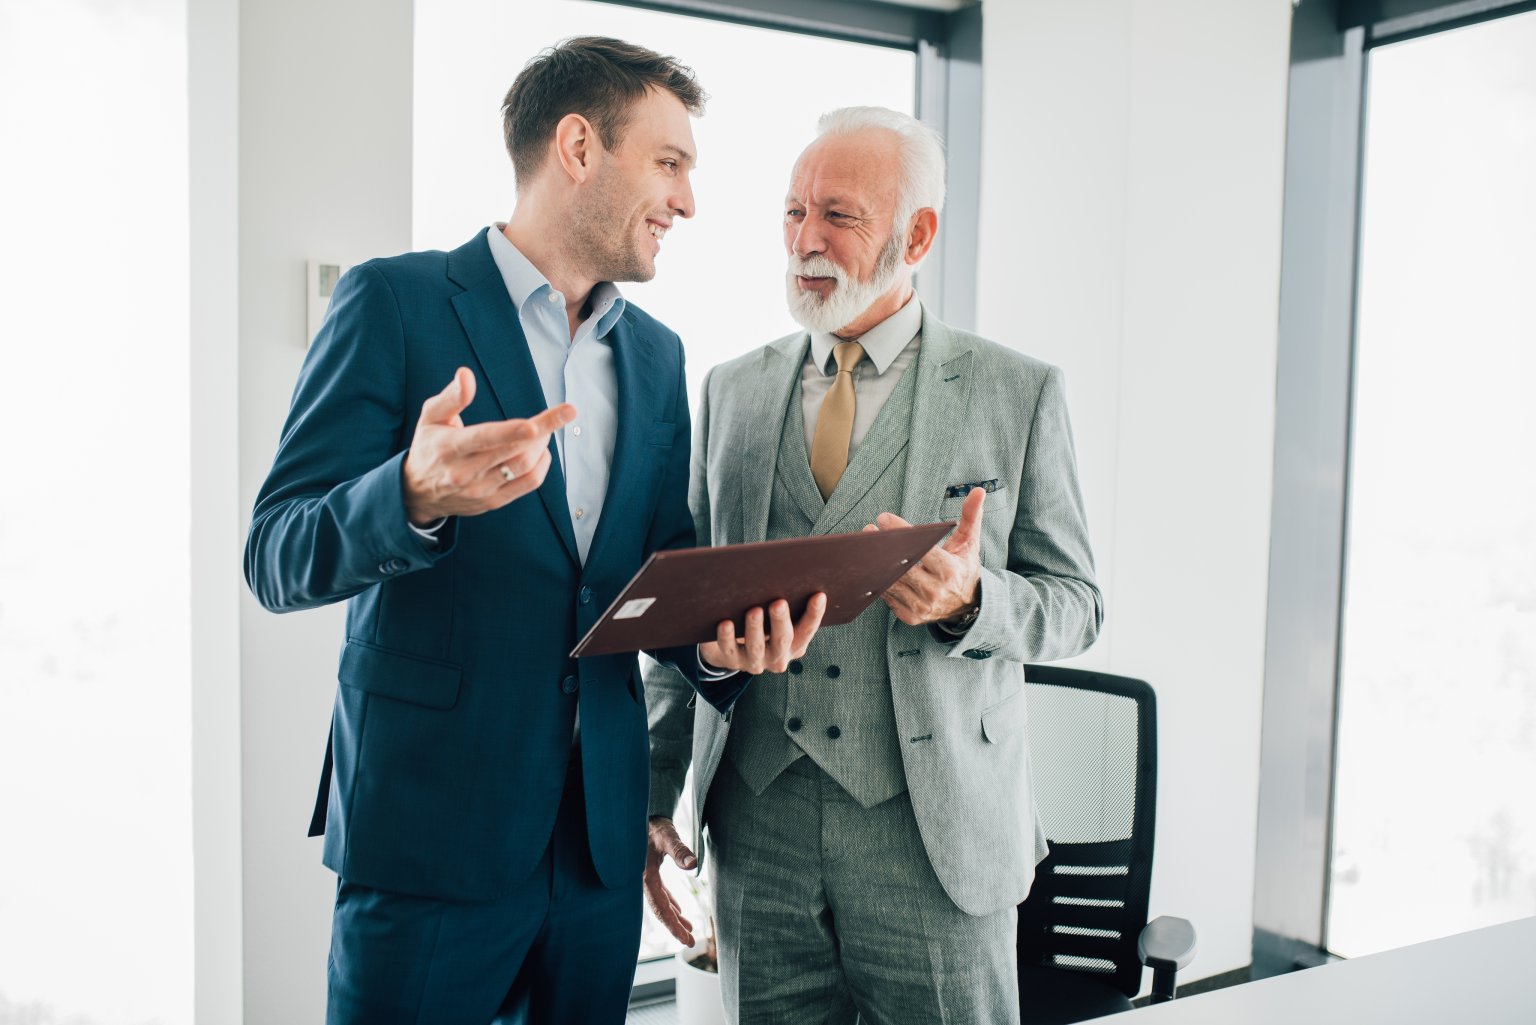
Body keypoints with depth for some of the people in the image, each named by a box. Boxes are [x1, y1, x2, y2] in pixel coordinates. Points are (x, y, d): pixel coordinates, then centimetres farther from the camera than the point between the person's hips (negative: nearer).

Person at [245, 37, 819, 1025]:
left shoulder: (656, 354, 12)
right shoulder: (397, 302, -6)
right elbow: (277, 560, -10)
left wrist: (717, 643, -8)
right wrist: (419, 496, -31)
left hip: (601, 832, 6)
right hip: (433, 826, -5)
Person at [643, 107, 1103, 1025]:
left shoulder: (1020, 393, -1)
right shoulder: (733, 390, 8)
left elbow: (1077, 602, 2)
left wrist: (969, 601, -20)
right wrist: (655, 793, 6)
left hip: (935, 840, -2)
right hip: (757, 828, 3)